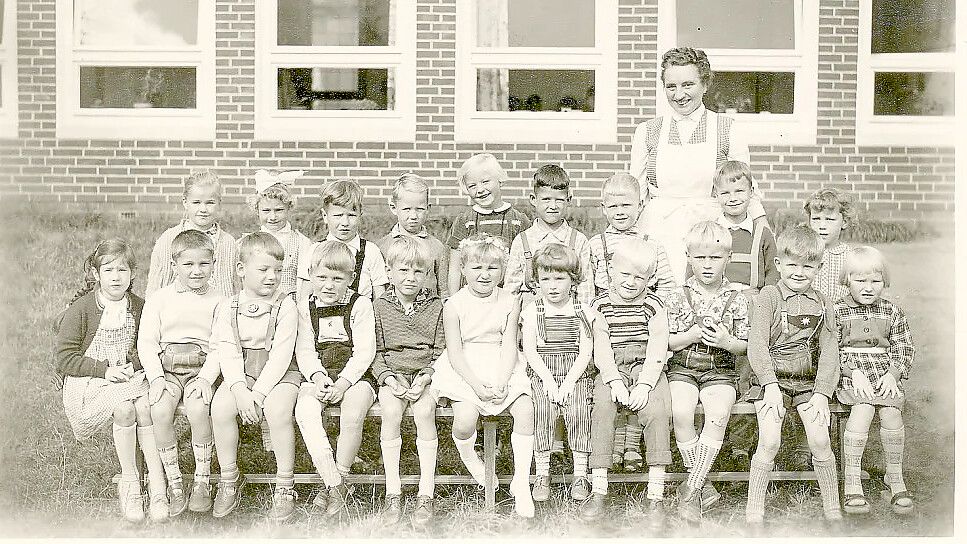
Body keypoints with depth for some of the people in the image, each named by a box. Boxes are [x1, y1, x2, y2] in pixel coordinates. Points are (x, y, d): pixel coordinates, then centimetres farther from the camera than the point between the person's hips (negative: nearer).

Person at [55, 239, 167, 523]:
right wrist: (104, 370, -17)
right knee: (124, 407, -33)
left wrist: (133, 364, -10)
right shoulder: (80, 308, -6)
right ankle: (129, 483, -19)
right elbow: (64, 357, -7)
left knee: (146, 407, -30)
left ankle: (157, 485, -26)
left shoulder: (139, 307, 6)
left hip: (130, 375, 3)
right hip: (88, 382, -3)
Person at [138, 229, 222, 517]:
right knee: (160, 411, -27)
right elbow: (146, 342, 4)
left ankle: (202, 480, -13)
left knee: (198, 409, -31)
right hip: (166, 367, 1)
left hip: (203, 367, -1)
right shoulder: (158, 299, 8)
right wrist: (156, 377, -10)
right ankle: (174, 483, -12)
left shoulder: (218, 301, 6)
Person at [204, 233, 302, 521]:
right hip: (240, 373, 3)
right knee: (221, 406, -25)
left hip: (279, 373, -2)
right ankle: (228, 481, -7)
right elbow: (227, 351, -4)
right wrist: (240, 390, -20)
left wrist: (259, 393, -19)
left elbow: (281, 354, -10)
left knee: (277, 408, -31)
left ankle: (285, 486, -16)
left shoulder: (285, 305, -3)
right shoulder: (227, 307, 4)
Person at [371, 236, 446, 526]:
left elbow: (441, 351, 4)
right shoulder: (380, 307, 3)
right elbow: (375, 352, 4)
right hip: (391, 375, 0)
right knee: (391, 410, -29)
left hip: (425, 375, 0)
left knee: (424, 410, -29)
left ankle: (426, 494, -21)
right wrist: (389, 378, -12)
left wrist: (425, 377, -12)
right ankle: (393, 492, -19)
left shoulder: (436, 306, 4)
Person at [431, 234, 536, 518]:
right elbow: (455, 352, -7)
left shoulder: (510, 302, 4)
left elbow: (509, 345, -1)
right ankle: (471, 462, 9)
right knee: (465, 418, -26)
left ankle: (521, 481, -8)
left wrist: (501, 382, -16)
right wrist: (477, 385, -18)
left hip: (501, 368, 2)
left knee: (525, 409, -21)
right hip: (464, 370, -2)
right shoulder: (454, 305, -4)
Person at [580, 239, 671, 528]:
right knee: (602, 407, -26)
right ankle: (598, 488, -21)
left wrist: (644, 385, -17)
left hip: (646, 367, 0)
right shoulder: (600, 306, 3)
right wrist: (615, 382, -17)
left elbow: (657, 351, -5)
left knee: (657, 410, -25)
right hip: (612, 369, 1)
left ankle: (655, 493, -21)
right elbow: (601, 350, -3)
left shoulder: (654, 306, 2)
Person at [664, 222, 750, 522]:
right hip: (683, 367, 0)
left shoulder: (737, 299, 4)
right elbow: (668, 342, 2)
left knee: (719, 413, -29)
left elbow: (744, 346, 8)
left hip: (720, 370, 0)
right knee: (681, 412, -28)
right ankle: (704, 485, -12)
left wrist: (726, 341, -14)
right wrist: (694, 333, -15)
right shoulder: (679, 297, 3)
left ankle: (690, 489, -18)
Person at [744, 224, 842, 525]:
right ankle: (754, 509, -2)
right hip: (772, 379, -3)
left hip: (809, 382, 3)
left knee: (820, 441, -8)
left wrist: (821, 394, -7)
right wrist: (770, 385, -20)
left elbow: (829, 352, 4)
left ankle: (832, 508, 10)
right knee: (769, 442, -15)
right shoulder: (768, 296, -4)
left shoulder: (823, 304, 7)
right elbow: (757, 344, -11)